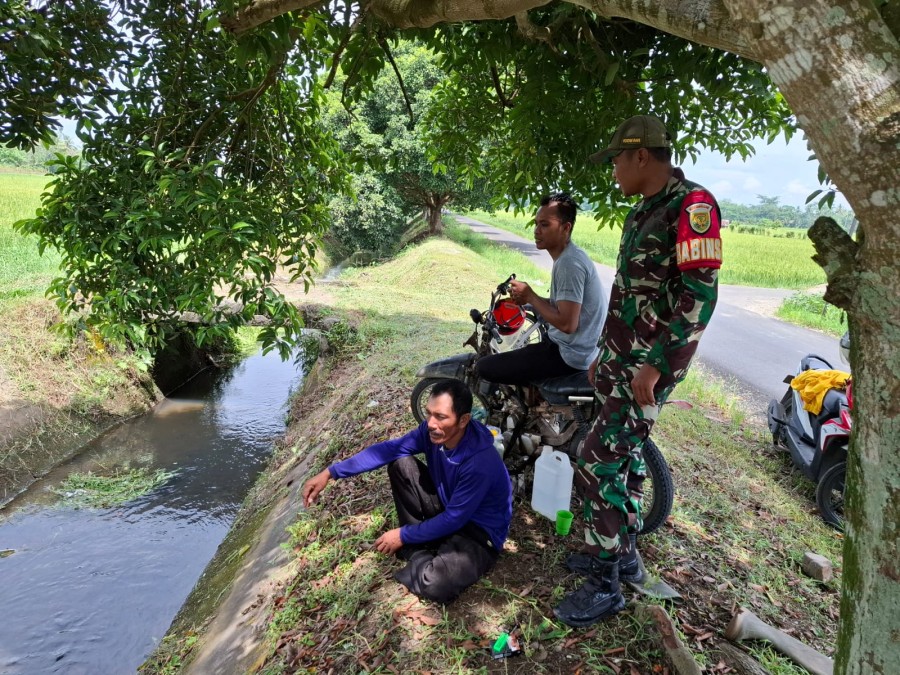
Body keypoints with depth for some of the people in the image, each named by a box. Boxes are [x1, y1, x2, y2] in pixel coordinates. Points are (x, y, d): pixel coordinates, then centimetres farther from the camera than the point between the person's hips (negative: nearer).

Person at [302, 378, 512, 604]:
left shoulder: (481, 462, -34)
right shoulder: (433, 431, -15)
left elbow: (453, 520, -26)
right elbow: (388, 449, -10)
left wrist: (403, 535, -16)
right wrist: (331, 473, -15)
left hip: (480, 531, -6)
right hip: (448, 510, 7)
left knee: (435, 584, -34)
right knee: (401, 464, -10)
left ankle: (422, 562, 3)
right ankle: (419, 548, -1)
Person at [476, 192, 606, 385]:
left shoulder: (569, 263, -22)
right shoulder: (567, 257, 10)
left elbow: (567, 324, -26)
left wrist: (530, 296, -15)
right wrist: (528, 300, 1)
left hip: (570, 356, -10)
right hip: (568, 348, 10)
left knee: (486, 367, -13)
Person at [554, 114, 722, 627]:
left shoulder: (692, 206, -16)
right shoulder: (643, 211, 15)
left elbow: (698, 296, -23)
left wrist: (654, 367, -23)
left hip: (648, 366, -10)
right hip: (622, 359, 10)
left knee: (599, 464, -8)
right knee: (624, 455, 17)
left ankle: (605, 585, 7)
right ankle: (624, 552, 33)